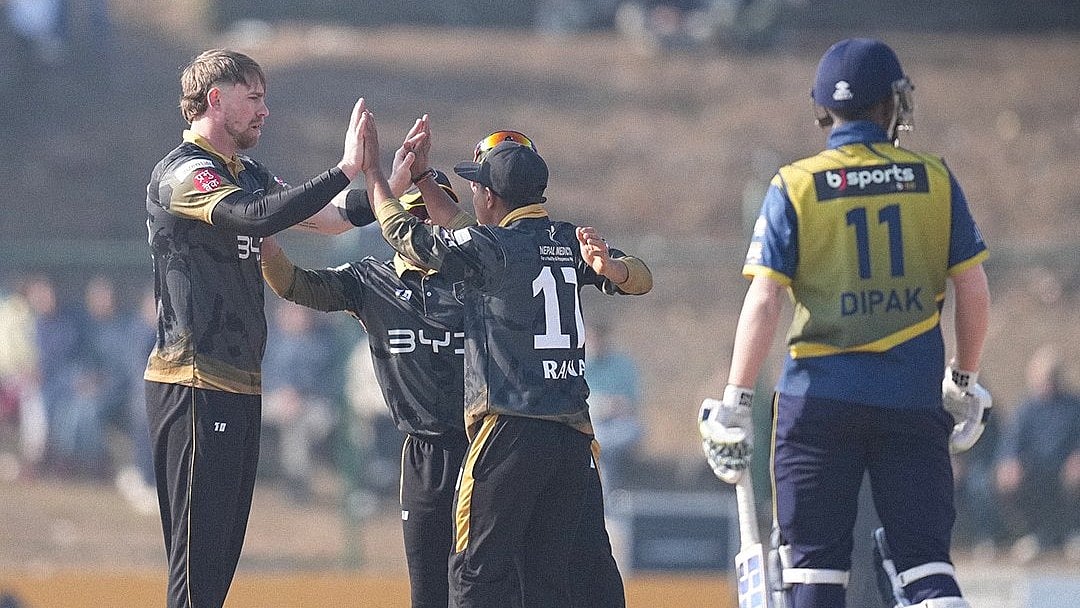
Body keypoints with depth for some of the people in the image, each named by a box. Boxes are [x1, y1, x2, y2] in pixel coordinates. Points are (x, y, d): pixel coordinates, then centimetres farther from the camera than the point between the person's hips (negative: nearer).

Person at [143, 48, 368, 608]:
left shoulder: (246, 175, 19)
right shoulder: (181, 174, -10)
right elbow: (256, 217, -28)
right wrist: (345, 169, -26)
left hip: (239, 385, 9)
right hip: (195, 383, -9)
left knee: (224, 547, 9)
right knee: (198, 549, -12)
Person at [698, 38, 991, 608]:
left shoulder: (795, 187, -1)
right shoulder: (934, 178, 3)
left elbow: (764, 303, -7)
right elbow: (974, 291, 5)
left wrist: (734, 405, -4)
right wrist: (964, 380, 19)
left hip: (820, 395, -1)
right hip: (914, 399, 1)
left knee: (814, 562, 4)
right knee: (925, 560, 4)